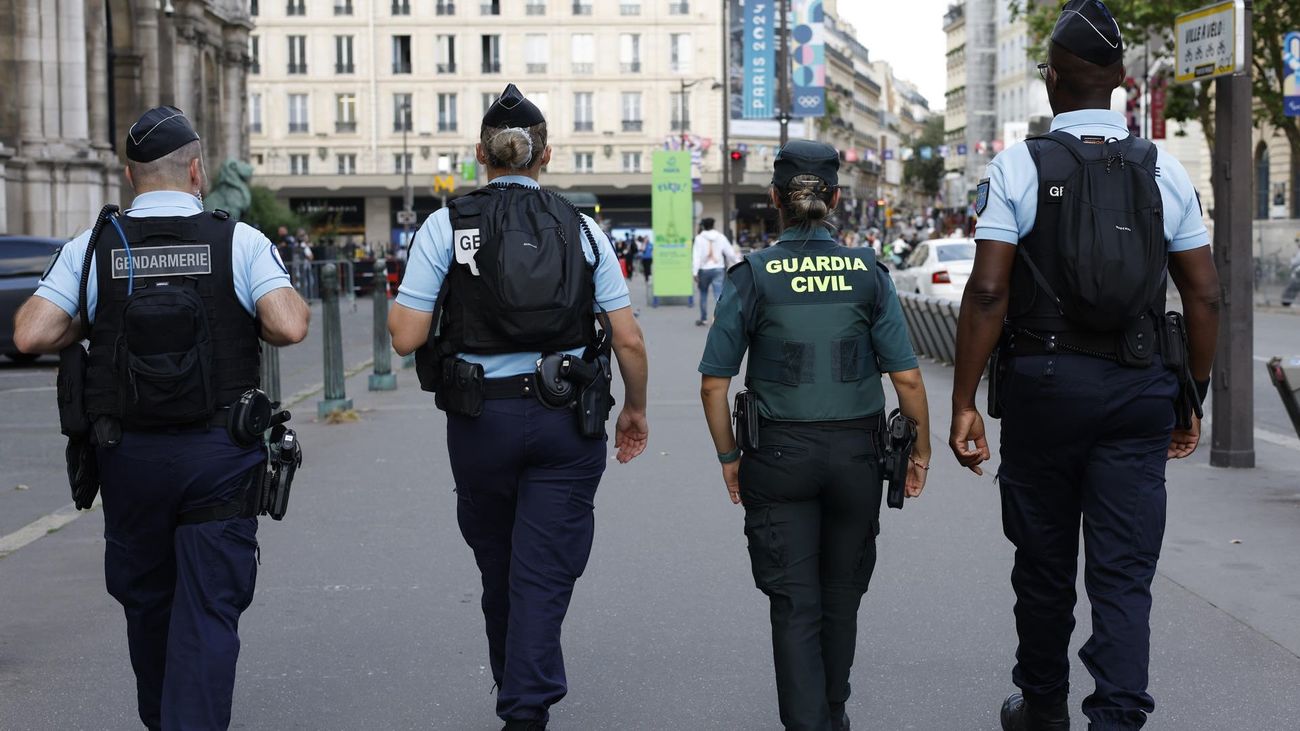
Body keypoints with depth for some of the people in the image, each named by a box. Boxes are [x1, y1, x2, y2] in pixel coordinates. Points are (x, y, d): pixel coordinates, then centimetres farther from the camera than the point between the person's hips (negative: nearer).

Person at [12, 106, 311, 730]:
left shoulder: (93, 248, -1)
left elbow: (31, 335, -8)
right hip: (219, 455, -2)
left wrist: (90, 327, 11)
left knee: (145, 599, 20)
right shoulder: (240, 242, -5)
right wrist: (266, 310, 7)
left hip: (128, 454, 2)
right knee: (209, 611, 1)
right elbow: (289, 327, -15)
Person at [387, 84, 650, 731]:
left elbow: (406, 336, -9)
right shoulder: (580, 228, 1)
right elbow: (629, 340, -1)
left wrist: (397, 306, 13)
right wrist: (635, 409, 15)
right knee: (545, 573, 4)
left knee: (498, 563, 20)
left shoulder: (448, 224, -4)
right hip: (567, 421, 0)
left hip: (481, 418, 0)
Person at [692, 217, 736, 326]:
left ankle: (703, 319, 28)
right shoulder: (721, 237, 2)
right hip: (718, 269, 1)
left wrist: (695, 272, -14)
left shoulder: (699, 238, -5)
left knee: (703, 295, 18)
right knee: (719, 295, -8)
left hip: (704, 270, -1)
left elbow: (696, 256, -12)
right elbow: (730, 253, 4)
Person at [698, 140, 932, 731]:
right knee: (841, 598, 20)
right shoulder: (867, 272, -4)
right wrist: (921, 449, 7)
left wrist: (728, 456, 6)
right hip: (856, 457, 2)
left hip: (779, 458, -2)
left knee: (795, 605, 4)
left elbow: (714, 383, -6)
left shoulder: (752, 275, -6)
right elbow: (906, 376, -6)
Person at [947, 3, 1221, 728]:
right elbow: (1205, 296, 2)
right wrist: (1192, 398, 13)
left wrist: (964, 402, -7)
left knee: (1045, 562, 14)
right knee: (1125, 573, 2)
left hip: (1042, 384, -1)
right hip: (1139, 390, 1)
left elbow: (988, 292, -11)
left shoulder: (1018, 168, -5)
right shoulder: (1165, 171, 3)